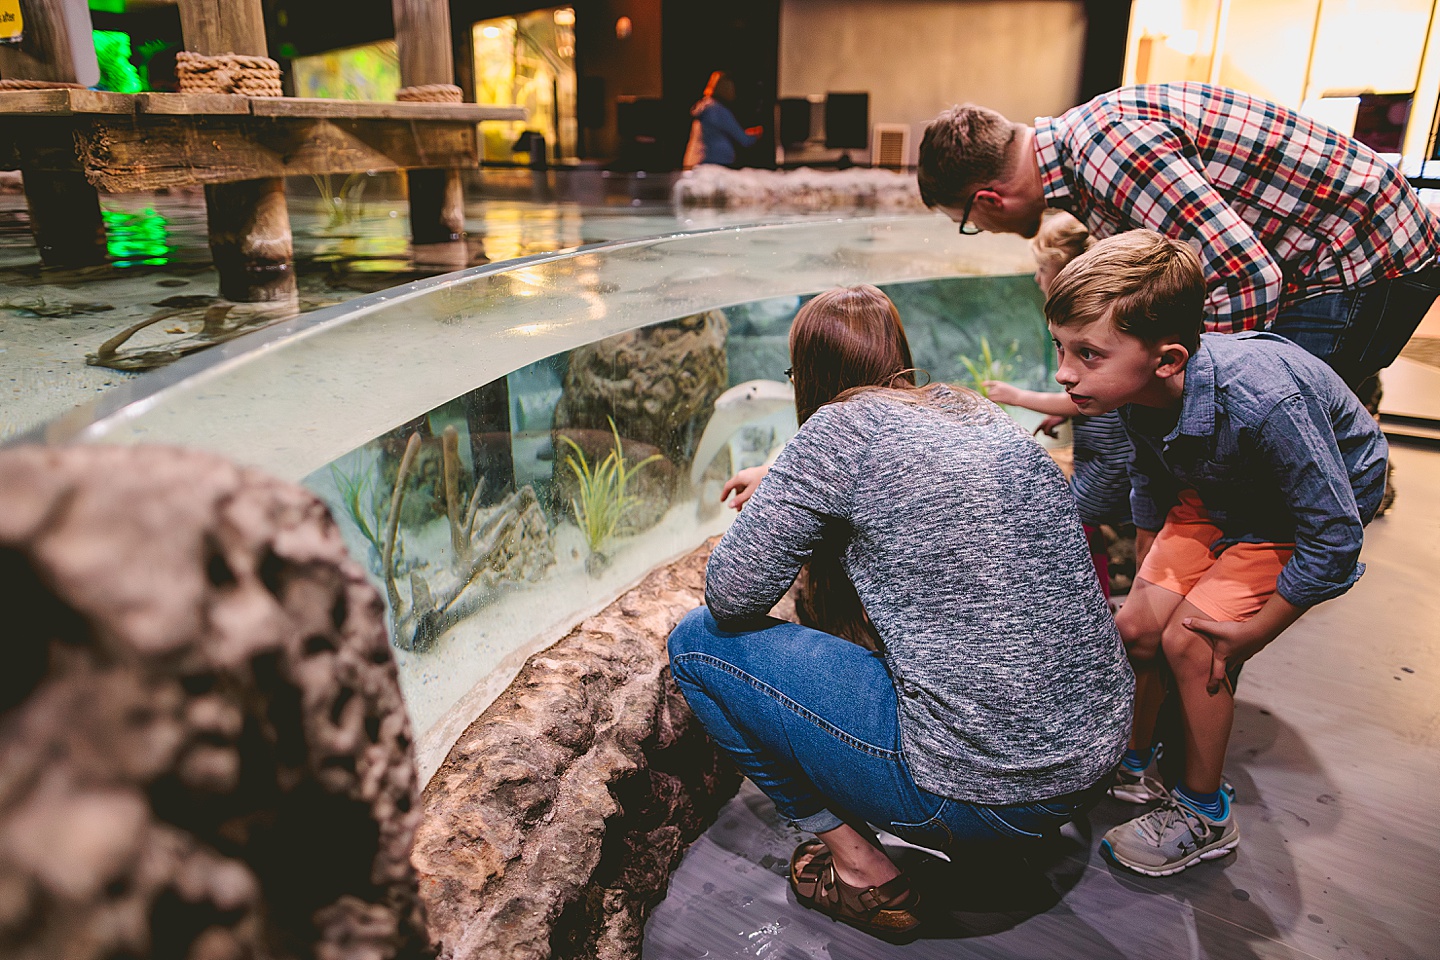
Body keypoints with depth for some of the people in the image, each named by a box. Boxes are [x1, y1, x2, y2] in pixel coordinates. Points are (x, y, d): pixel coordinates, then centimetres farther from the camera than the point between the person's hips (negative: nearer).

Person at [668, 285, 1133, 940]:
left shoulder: (842, 429, -12)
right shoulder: (981, 414, 10)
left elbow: (731, 595, -11)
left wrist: (770, 503, 10)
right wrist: (783, 486, 33)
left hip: (981, 796, -8)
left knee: (698, 643, 2)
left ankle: (859, 866, 8)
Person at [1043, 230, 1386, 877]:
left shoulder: (1263, 402, -42)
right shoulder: (1135, 385, -21)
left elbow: (1334, 540, -29)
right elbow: (1150, 480, 2)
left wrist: (1249, 635, -21)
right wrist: (1146, 579, 7)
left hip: (1309, 511, -6)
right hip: (1214, 497, 6)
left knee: (1188, 642, -15)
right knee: (1137, 625, -3)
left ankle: (1204, 815, 7)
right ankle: (1133, 761, 23)